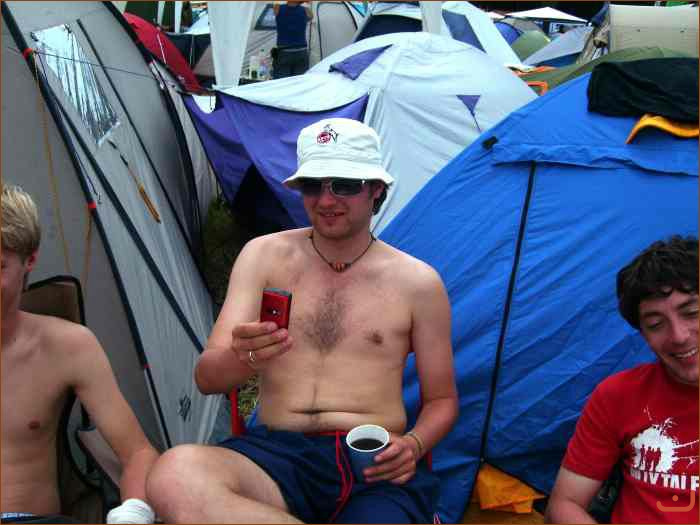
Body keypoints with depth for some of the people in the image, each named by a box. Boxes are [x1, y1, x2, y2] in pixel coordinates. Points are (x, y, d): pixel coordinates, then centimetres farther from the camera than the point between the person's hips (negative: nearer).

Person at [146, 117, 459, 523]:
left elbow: (441, 399, 16)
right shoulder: (265, 255, 8)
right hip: (277, 455, 3)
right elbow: (207, 379, 1)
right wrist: (242, 359, -24)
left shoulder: (418, 282, 7)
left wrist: (414, 444, -8)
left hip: (374, 467, -3)